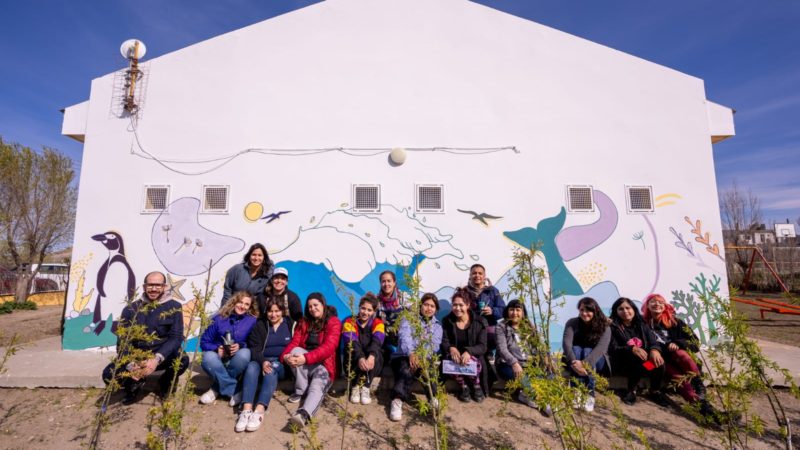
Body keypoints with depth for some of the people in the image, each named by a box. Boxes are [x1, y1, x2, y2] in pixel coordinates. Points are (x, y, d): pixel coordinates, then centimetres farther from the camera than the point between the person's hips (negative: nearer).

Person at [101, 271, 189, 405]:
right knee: (109, 374, -23)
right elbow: (122, 340, -5)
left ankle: (166, 383, 5)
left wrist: (157, 359, -29)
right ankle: (135, 383, 13)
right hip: (136, 357, 2)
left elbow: (176, 337, -13)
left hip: (162, 356, -2)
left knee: (182, 359, -32)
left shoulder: (173, 307, -6)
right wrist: (130, 365, -22)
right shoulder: (131, 309, -1)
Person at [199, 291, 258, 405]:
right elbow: (204, 341, 5)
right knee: (208, 357, -31)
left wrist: (241, 346, -22)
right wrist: (216, 349, -15)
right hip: (219, 360, 1)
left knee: (244, 353, -33)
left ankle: (217, 388, -14)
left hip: (238, 363, -1)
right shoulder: (219, 319, 3)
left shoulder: (253, 321, -1)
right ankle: (235, 391, -25)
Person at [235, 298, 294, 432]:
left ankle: (259, 411, -48)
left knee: (272, 369, -34)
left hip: (282, 364, -2)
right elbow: (254, 348, -1)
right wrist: (262, 361, -20)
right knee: (251, 366, -30)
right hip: (262, 361, 2)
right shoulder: (260, 325, 9)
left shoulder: (291, 324, 6)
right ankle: (246, 410, -43)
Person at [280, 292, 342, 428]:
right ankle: (301, 390, -18)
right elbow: (294, 342, 0)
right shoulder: (304, 321, 11)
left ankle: (303, 414, -58)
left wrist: (306, 358, -33)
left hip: (323, 364, -4)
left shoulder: (334, 322, -6)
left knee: (317, 387, -33)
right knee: (296, 351, -25)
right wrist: (286, 355, -23)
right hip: (304, 365, 5)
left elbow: (328, 347, -19)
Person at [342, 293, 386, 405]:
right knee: (351, 351, -31)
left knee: (376, 352, -31)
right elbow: (352, 342, -22)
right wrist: (360, 358, -42)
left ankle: (365, 388, -24)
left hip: (374, 364, 1)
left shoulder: (378, 323, -2)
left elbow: (377, 341, -22)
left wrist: (371, 356, -43)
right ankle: (355, 387, -23)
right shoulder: (350, 322, -5)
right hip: (354, 362, 0)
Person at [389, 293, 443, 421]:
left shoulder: (437, 326, 17)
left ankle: (432, 397, -21)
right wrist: (411, 354, -32)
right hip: (404, 356, -2)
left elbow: (434, 345, -2)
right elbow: (404, 336, -11)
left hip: (425, 358, 2)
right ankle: (397, 401, -36)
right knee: (406, 372, -35)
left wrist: (421, 357, -24)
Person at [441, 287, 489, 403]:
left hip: (473, 357, -1)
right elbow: (444, 342, -1)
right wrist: (451, 348, -26)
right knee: (454, 362, -33)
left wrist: (468, 352, -31)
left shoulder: (480, 321, -5)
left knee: (470, 362, -35)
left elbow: (482, 346, -10)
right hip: (454, 355, 1)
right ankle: (464, 387, -3)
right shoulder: (447, 321, 0)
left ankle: (477, 386, -1)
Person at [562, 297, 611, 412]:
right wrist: (574, 362, -44)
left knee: (587, 351, -31)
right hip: (573, 360, 1)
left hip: (596, 362, -1)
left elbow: (601, 348, -29)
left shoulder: (604, 327, -13)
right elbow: (566, 343, -25)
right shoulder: (572, 323, -10)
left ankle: (590, 394, -35)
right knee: (576, 349, -30)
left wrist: (585, 363, -45)